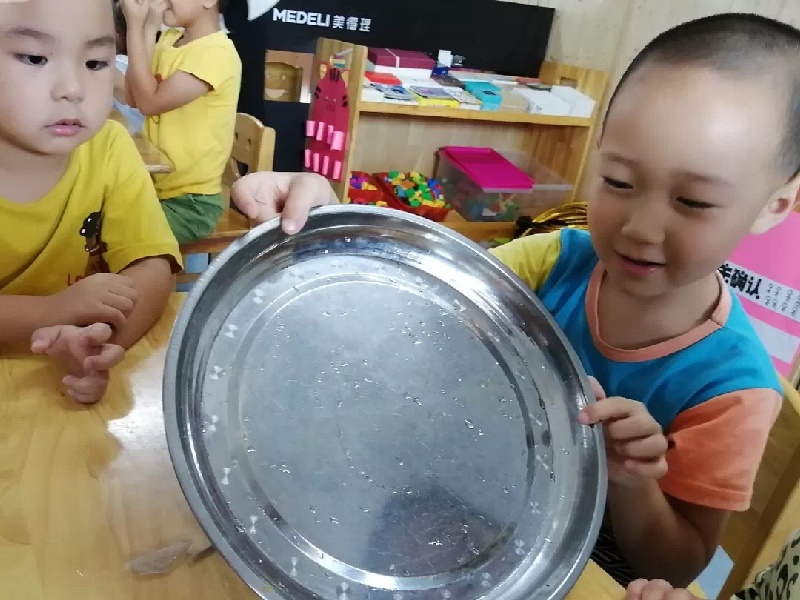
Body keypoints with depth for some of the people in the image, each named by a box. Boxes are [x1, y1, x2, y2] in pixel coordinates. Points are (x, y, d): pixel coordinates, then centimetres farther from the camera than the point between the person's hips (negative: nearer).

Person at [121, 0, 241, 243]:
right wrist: (149, 28, -5)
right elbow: (133, 97, -1)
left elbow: (149, 102, -21)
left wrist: (135, 26, -17)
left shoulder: (217, 52, -18)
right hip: (154, 185, 8)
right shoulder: (168, 39, 8)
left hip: (191, 202, -8)